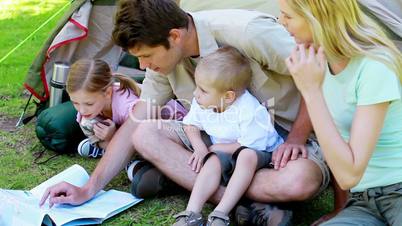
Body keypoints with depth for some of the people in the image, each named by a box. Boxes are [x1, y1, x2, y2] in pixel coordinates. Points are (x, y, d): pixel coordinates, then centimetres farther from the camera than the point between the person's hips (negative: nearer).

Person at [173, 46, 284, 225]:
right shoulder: (201, 103, -9)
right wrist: (200, 148, -11)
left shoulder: (249, 110, -28)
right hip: (226, 154, 5)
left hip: (259, 153, -5)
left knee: (247, 156, -36)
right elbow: (190, 125, 9)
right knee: (213, 160, -25)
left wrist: (213, 148, -16)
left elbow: (247, 146, -24)